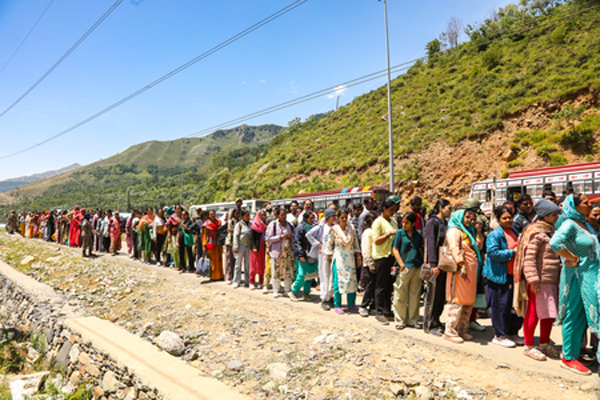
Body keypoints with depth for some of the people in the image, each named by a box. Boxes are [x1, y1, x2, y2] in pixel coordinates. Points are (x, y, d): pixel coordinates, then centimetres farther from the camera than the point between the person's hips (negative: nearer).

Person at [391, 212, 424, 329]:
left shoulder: (418, 234, 9)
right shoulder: (400, 233, 0)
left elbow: (421, 249, 19)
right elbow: (395, 249, -2)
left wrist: (423, 264, 11)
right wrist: (401, 264, -12)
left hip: (417, 268, 3)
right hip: (405, 268, -3)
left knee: (415, 295, 10)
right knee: (401, 295, 1)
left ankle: (413, 320, 22)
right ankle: (400, 320, 13)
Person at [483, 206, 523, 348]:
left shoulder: (515, 233, 15)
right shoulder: (494, 235, -10)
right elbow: (493, 253, -20)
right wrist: (512, 252, -18)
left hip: (514, 275, 8)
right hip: (500, 276, -8)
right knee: (501, 306, -1)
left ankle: (512, 333, 28)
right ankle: (500, 335, 12)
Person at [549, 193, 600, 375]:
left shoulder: (585, 224, 12)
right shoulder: (570, 224, -16)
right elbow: (555, 243, -34)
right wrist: (573, 258, -21)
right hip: (577, 276, -9)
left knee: (583, 316, 15)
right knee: (574, 317, 0)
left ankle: (572, 351, 29)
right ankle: (568, 358, 12)